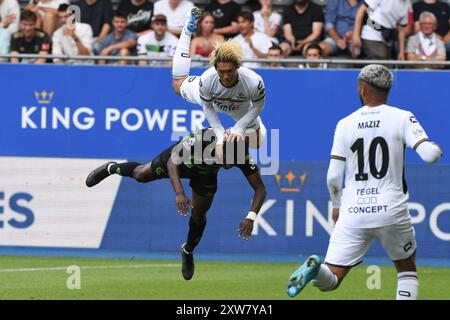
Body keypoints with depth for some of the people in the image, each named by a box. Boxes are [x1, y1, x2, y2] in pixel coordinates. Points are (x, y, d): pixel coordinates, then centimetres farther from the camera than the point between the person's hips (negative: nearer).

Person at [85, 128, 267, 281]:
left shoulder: (243, 155, -39)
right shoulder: (200, 140, -48)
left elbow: (260, 188, -35)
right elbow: (172, 163, -45)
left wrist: (251, 217, -51)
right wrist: (179, 193, -60)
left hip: (205, 175, 2)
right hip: (181, 159, -2)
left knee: (199, 215, 6)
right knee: (141, 175, 17)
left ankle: (188, 252, 38)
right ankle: (111, 168, 51)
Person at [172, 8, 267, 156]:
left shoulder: (254, 82, -46)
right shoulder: (207, 80, -43)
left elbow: (257, 107, -23)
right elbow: (207, 108, -22)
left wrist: (238, 129, -29)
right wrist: (220, 135, -29)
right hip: (212, 100, 0)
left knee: (256, 143, 14)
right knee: (178, 84, 27)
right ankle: (188, 29, 39)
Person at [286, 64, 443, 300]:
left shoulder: (346, 124, 4)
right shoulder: (403, 118, -2)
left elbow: (333, 177, 2)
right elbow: (429, 155, -14)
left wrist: (337, 205, 20)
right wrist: (436, 148, 10)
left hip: (353, 212, 1)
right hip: (391, 210, -1)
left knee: (330, 279, 0)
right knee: (407, 269, 22)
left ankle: (316, 269, -34)